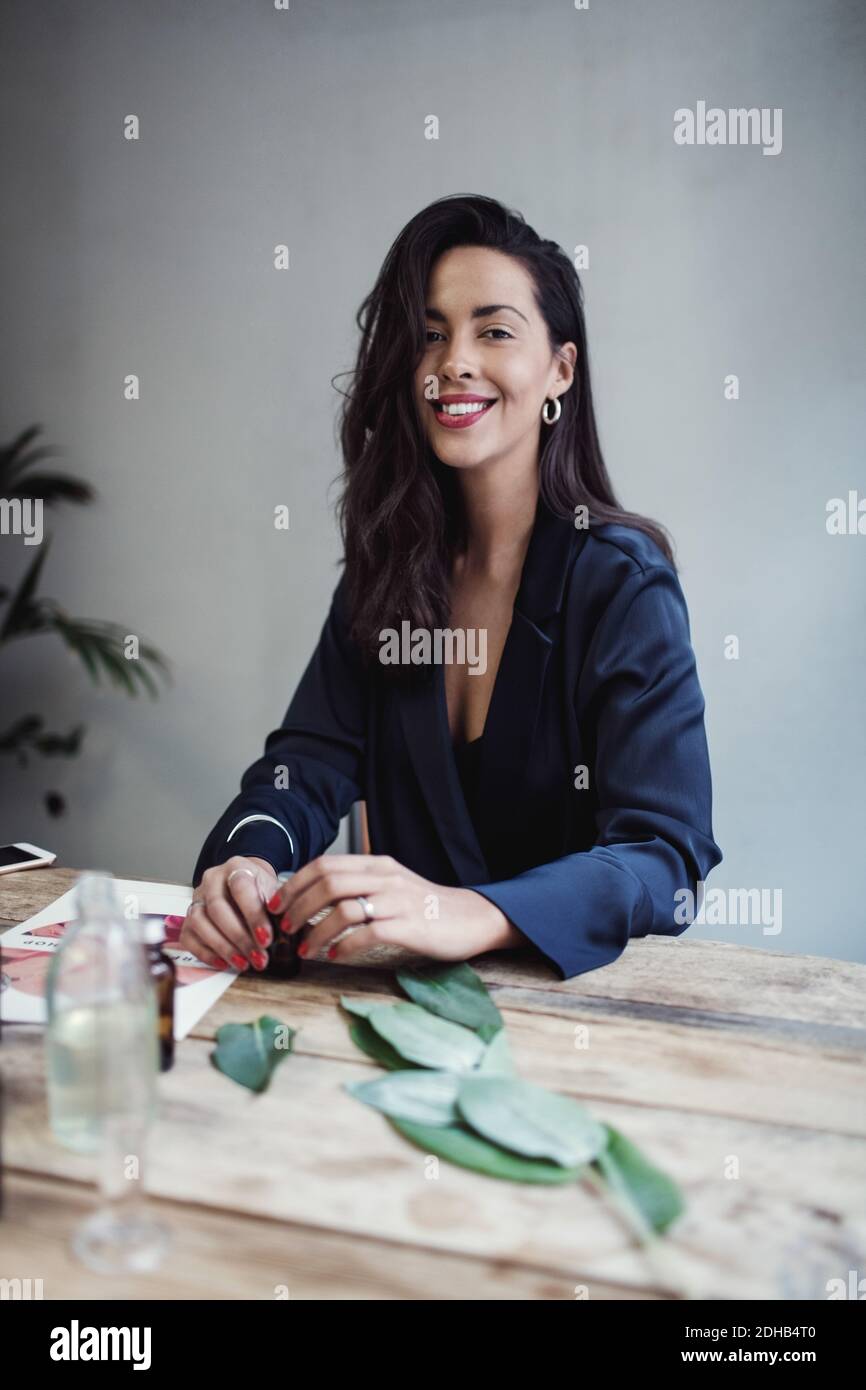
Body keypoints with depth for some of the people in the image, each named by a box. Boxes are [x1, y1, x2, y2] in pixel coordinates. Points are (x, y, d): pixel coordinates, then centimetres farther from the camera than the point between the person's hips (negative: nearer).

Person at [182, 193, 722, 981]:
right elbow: (312, 759, 0)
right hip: (403, 977, 3)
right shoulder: (389, 563, 6)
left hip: (568, 980, -3)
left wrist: (473, 916, -37)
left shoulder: (622, 582, -10)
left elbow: (667, 857, -19)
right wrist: (248, 860, -23)